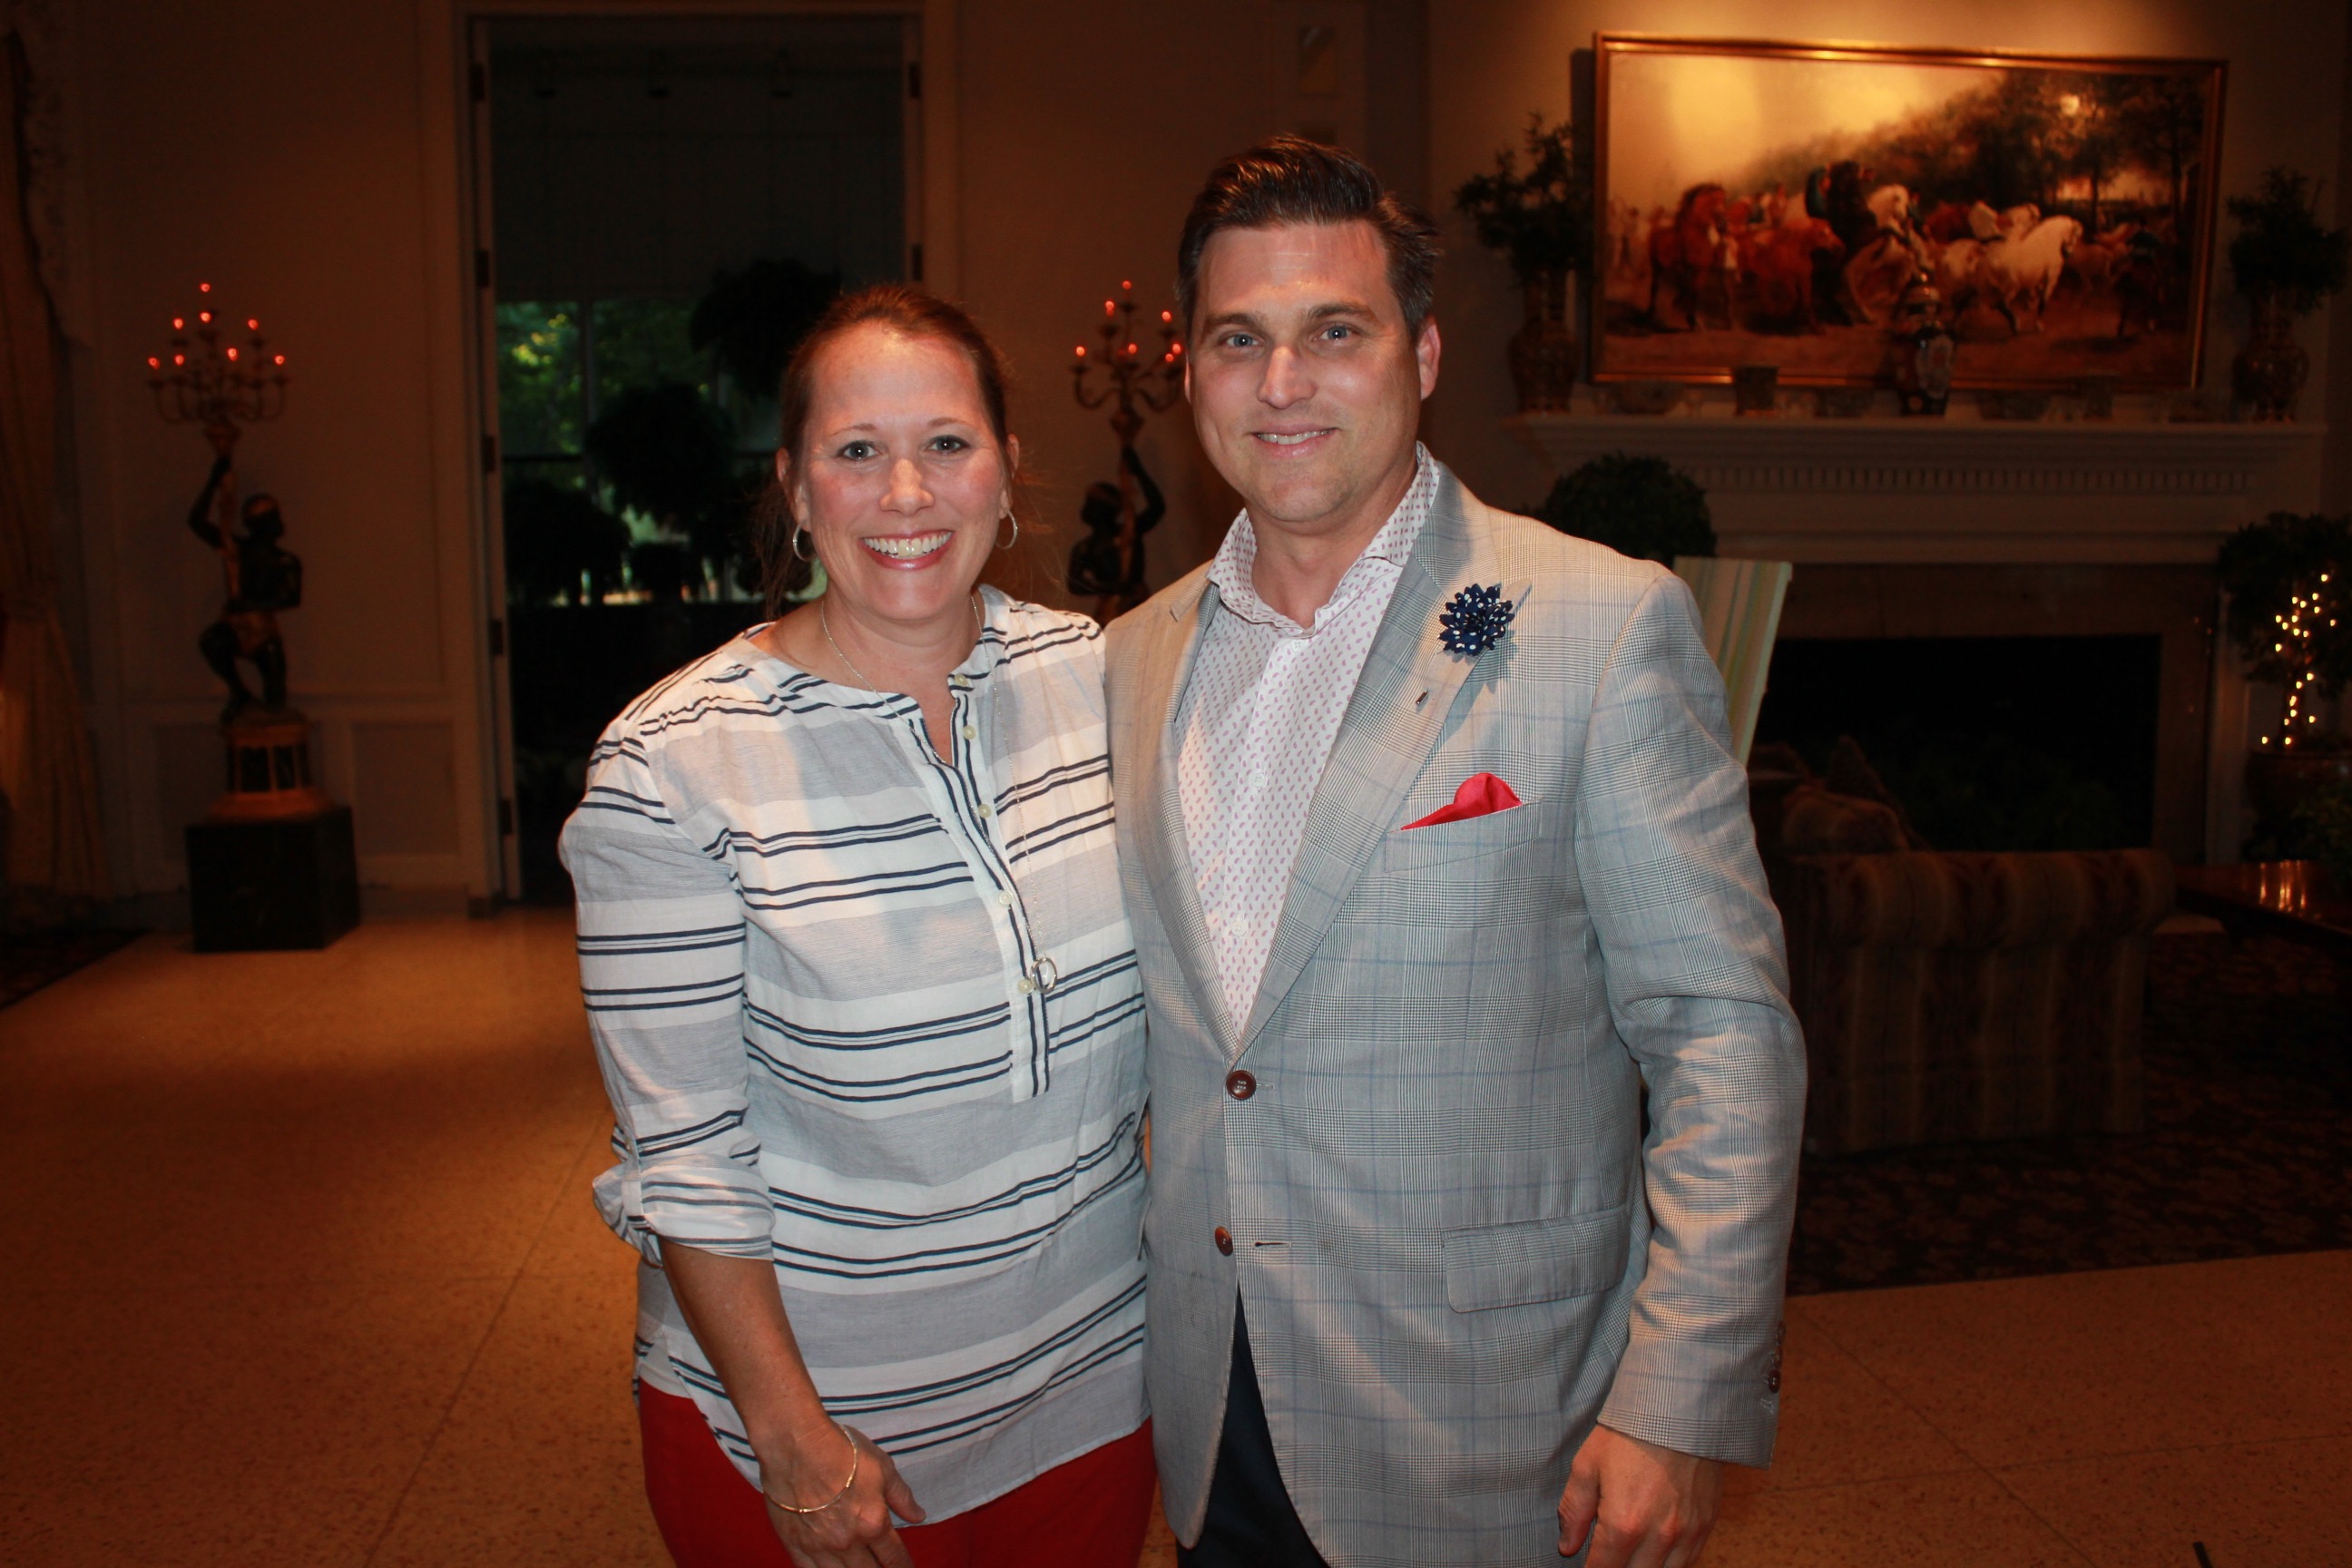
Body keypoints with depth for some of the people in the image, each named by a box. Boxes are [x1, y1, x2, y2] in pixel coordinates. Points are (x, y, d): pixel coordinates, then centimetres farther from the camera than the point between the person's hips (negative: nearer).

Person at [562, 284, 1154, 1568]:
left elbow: (1163, 992, 4)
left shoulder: (1094, 676, -5)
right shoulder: (668, 764, -17)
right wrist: (791, 1436, -11)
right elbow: (681, 1150, -13)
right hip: (810, 1416, -3)